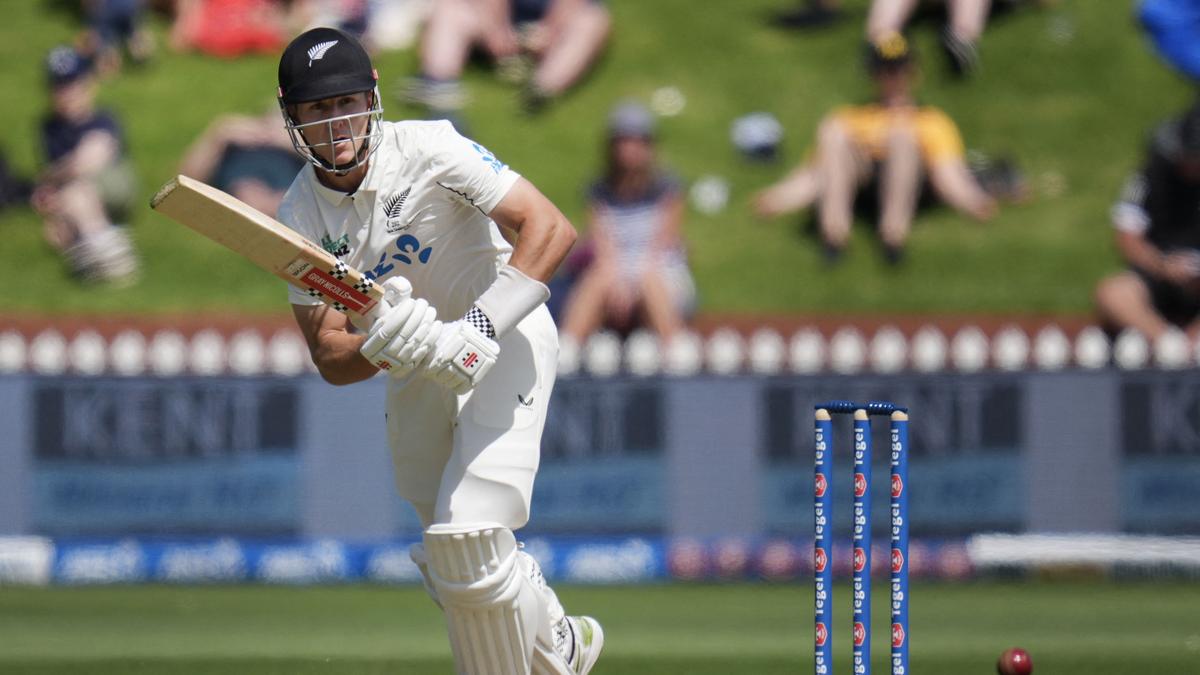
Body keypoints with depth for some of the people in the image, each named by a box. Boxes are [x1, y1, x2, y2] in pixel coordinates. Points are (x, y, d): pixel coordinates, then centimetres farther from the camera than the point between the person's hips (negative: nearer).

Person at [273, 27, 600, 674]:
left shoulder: (427, 148, -23)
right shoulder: (301, 214, -9)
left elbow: (550, 227, -30)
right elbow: (329, 359, -11)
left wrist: (479, 329, -40)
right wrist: (382, 345, -35)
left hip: (506, 337, -6)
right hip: (416, 373, 6)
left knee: (467, 537, -22)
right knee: (447, 557, 13)